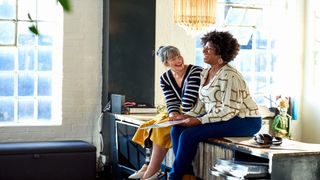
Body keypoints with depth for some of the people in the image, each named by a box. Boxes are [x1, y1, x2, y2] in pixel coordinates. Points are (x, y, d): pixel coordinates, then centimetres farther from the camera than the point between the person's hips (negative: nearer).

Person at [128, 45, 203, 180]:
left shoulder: (195, 72, -16)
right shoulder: (165, 78, 4)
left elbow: (189, 99, -22)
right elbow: (171, 101, -2)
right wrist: (173, 113, -22)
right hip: (179, 113, 8)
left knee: (161, 128, -23)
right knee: (150, 126, -8)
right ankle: (148, 166, -14)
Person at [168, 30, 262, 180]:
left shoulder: (229, 76, -18)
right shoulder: (205, 73, 9)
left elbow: (228, 111, -23)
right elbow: (202, 103, 14)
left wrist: (199, 121, -23)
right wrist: (187, 116, -4)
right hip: (216, 117, 9)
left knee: (189, 134, -22)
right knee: (176, 129, -8)